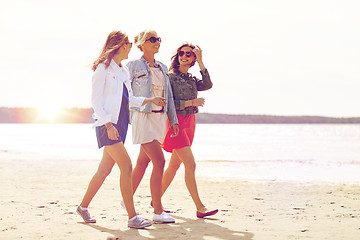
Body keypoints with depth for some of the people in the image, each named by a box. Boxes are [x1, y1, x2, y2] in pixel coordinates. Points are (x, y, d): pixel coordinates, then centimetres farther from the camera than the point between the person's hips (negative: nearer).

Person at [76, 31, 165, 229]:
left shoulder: (123, 71, 18)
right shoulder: (103, 68, -6)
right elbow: (96, 100, -10)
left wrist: (149, 100, 12)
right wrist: (108, 124, -19)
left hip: (120, 123, 8)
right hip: (107, 123, -8)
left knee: (105, 169, 11)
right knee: (126, 166, -14)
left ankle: (83, 206, 26)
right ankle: (132, 217, -12)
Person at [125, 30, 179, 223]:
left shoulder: (162, 68, 15)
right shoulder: (133, 66, -4)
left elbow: (168, 96, 17)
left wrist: (173, 120, 11)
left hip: (160, 118, 7)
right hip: (143, 118, -7)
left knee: (143, 162, 11)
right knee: (159, 161, -15)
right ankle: (158, 211, -10)